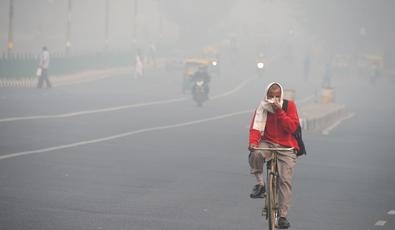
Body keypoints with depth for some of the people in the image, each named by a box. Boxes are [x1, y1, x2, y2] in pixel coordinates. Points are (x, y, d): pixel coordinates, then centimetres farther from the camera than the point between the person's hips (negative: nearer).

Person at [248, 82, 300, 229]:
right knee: (255, 154, -35)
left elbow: (292, 127, -13)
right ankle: (260, 184, -13)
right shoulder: (262, 107, 1)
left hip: (286, 148, -1)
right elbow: (256, 127, -7)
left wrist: (279, 112, -22)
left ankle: (283, 216, -5)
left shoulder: (289, 106, -3)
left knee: (285, 180, -11)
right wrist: (253, 142, -27)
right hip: (268, 143, 1)